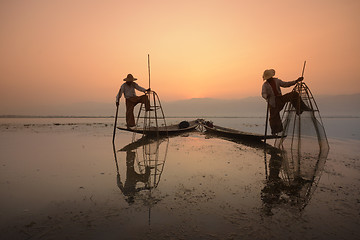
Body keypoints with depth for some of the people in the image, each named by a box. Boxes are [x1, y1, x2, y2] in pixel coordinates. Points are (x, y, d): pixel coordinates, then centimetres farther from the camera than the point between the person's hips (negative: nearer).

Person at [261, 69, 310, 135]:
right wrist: (266, 96, -46)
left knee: (294, 94, -11)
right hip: (273, 103, -4)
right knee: (274, 117, -5)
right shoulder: (265, 85, -7)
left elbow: (286, 84, 14)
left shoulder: (276, 81, 7)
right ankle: (274, 131, 14)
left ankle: (299, 109, -8)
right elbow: (263, 94, -23)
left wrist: (296, 81, 9)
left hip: (280, 99, 4)